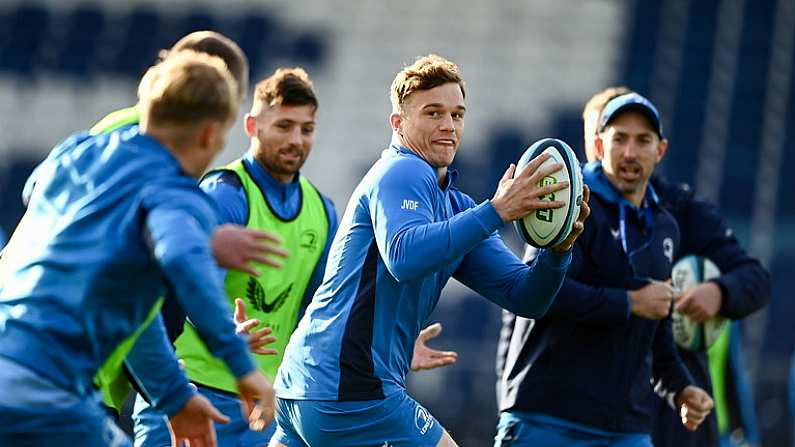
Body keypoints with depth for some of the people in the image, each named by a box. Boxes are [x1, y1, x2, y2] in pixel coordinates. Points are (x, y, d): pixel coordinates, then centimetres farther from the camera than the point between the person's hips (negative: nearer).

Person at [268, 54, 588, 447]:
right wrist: (496, 210, -32)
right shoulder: (401, 172, -8)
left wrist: (558, 249, -7)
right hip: (352, 394, -9)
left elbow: (524, 297, 12)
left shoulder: (454, 206, 19)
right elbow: (405, 258, -29)